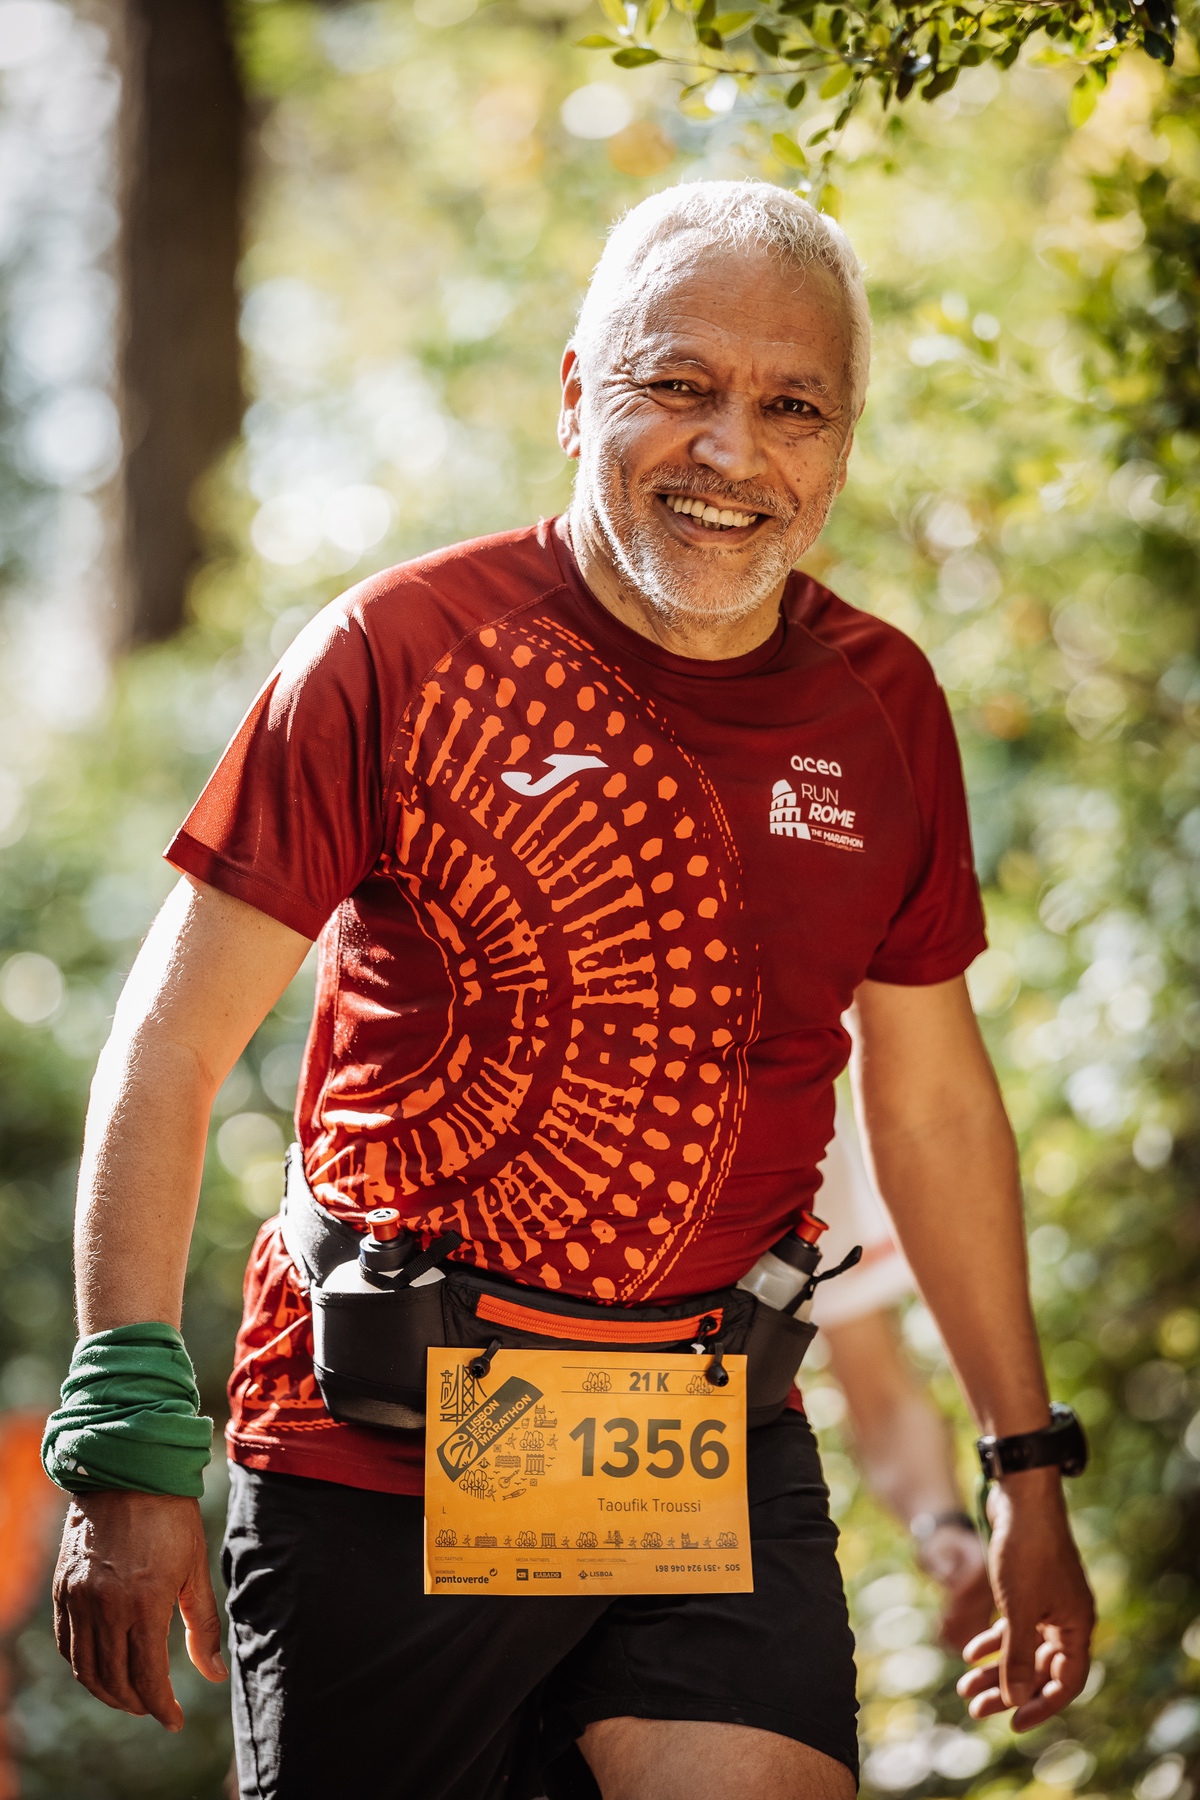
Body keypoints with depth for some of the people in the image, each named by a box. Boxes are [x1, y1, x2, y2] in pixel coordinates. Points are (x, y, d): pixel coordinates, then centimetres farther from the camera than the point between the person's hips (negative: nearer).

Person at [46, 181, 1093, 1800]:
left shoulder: (882, 705, 5)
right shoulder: (399, 650, -8)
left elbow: (934, 1096, 16)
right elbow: (172, 1047, -9)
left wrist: (1028, 1464, 19)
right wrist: (132, 1445, -16)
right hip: (376, 1466, -3)